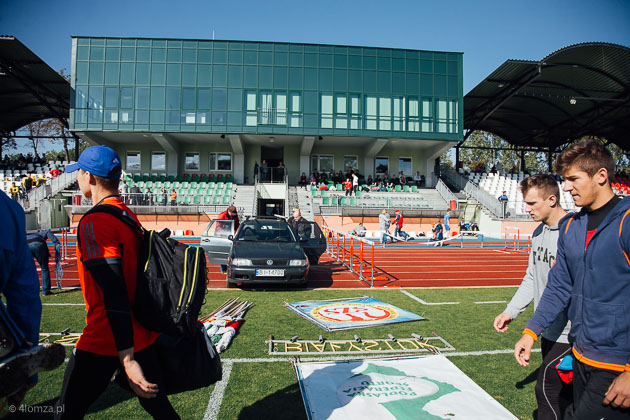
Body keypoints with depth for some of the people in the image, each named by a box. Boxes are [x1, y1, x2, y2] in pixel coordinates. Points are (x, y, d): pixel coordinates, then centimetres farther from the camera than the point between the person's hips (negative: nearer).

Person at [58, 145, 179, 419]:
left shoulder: (93, 222, -17)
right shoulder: (130, 216, 9)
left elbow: (114, 293, -26)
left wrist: (127, 359, -28)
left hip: (105, 341, -8)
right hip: (143, 333, 8)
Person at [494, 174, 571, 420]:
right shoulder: (539, 232, 8)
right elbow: (531, 278, 15)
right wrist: (511, 311, 12)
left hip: (569, 332, -8)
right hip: (549, 330, 8)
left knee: (546, 389, -2)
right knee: (563, 388, 20)